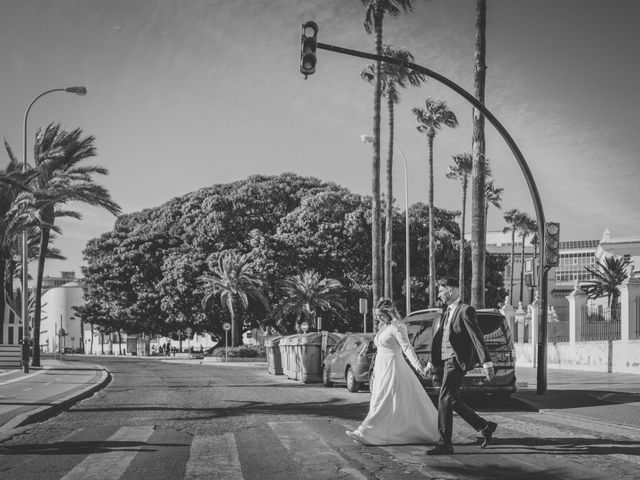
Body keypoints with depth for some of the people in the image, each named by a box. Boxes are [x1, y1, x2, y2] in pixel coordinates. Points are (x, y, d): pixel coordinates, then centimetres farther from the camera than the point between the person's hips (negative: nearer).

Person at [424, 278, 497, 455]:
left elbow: (477, 337, -15)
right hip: (447, 361, 9)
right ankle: (485, 427, 21)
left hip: (457, 361, -9)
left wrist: (486, 363, -19)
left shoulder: (465, 311, -10)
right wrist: (432, 362, 25)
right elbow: (438, 339, 24)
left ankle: (446, 444, -5)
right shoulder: (447, 312, 18)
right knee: (452, 401, 11)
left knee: (445, 400, -10)